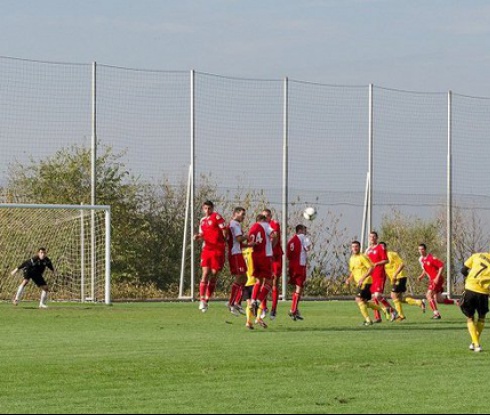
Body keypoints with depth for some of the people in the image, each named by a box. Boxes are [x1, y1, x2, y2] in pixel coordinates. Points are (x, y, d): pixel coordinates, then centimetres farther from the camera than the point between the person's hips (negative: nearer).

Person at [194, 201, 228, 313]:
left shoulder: (217, 217, -3)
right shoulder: (203, 221, 16)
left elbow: (225, 231, -5)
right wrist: (198, 237, 4)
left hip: (218, 250, -4)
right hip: (206, 249, 4)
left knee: (214, 275, 1)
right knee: (205, 273, -8)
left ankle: (207, 299, 10)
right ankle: (202, 300, -10)